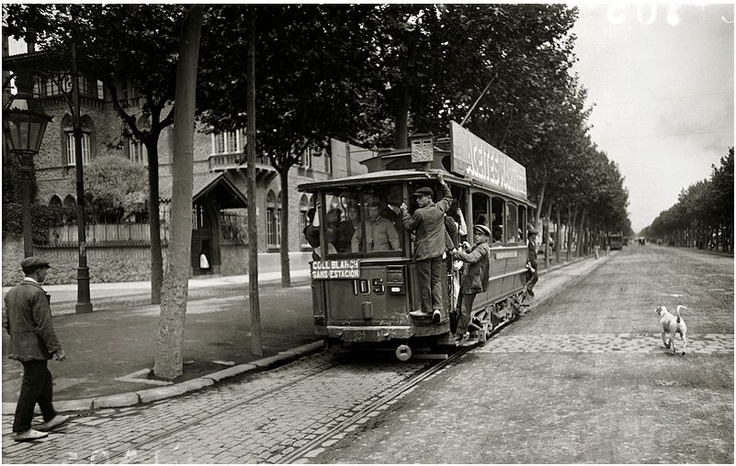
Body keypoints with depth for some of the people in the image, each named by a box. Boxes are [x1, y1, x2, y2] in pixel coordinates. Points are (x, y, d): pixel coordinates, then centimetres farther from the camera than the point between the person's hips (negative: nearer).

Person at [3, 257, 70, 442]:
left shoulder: (12, 292, 9)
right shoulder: (37, 293, -19)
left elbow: (6, 322, 14)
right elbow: (44, 326, -21)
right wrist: (57, 349, -16)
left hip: (19, 348, 10)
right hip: (34, 349, -10)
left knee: (44, 380, 20)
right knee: (31, 388, 0)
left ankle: (49, 418, 31)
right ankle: (21, 430, 9)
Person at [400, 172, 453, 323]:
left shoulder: (419, 213, -13)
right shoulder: (440, 208, 2)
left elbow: (409, 226, 1)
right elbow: (449, 197, 23)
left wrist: (404, 212, 11)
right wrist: (442, 183, 27)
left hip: (423, 252, -5)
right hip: (438, 251, 5)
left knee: (425, 281, 2)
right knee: (436, 280, 8)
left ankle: (426, 309, 9)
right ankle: (437, 308, 0)